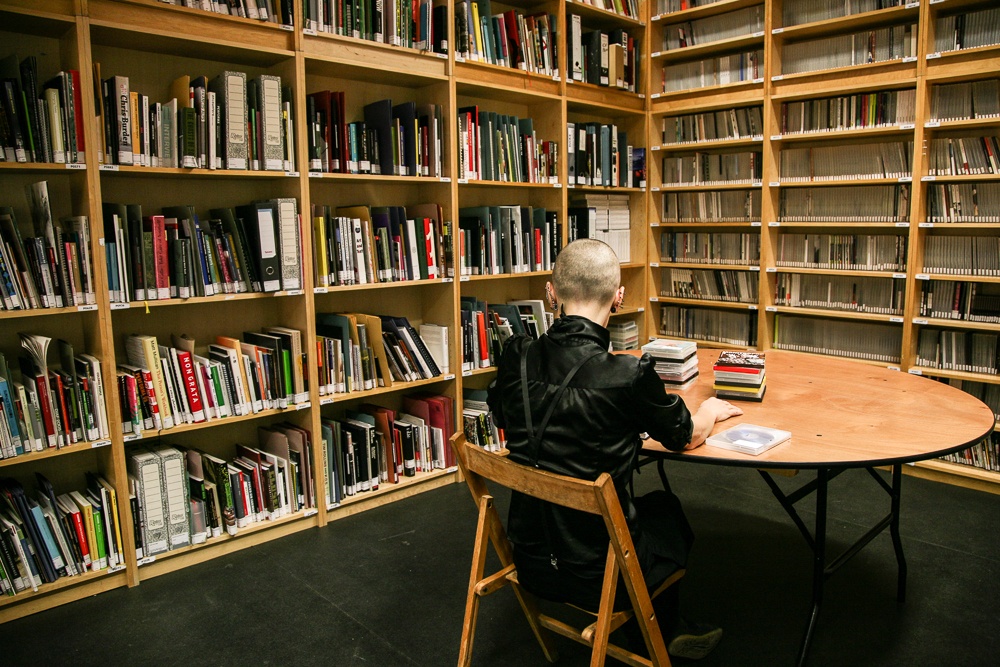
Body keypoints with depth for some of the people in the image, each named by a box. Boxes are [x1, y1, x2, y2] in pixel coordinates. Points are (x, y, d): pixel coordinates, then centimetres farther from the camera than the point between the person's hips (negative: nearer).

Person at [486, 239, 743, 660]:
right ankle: (658, 633, 50)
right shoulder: (628, 376, -25)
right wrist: (712, 410, 19)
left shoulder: (516, 358, -12)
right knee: (667, 509, 27)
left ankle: (666, 629, 51)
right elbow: (689, 436, -5)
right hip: (599, 576, -4)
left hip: (530, 563, 4)